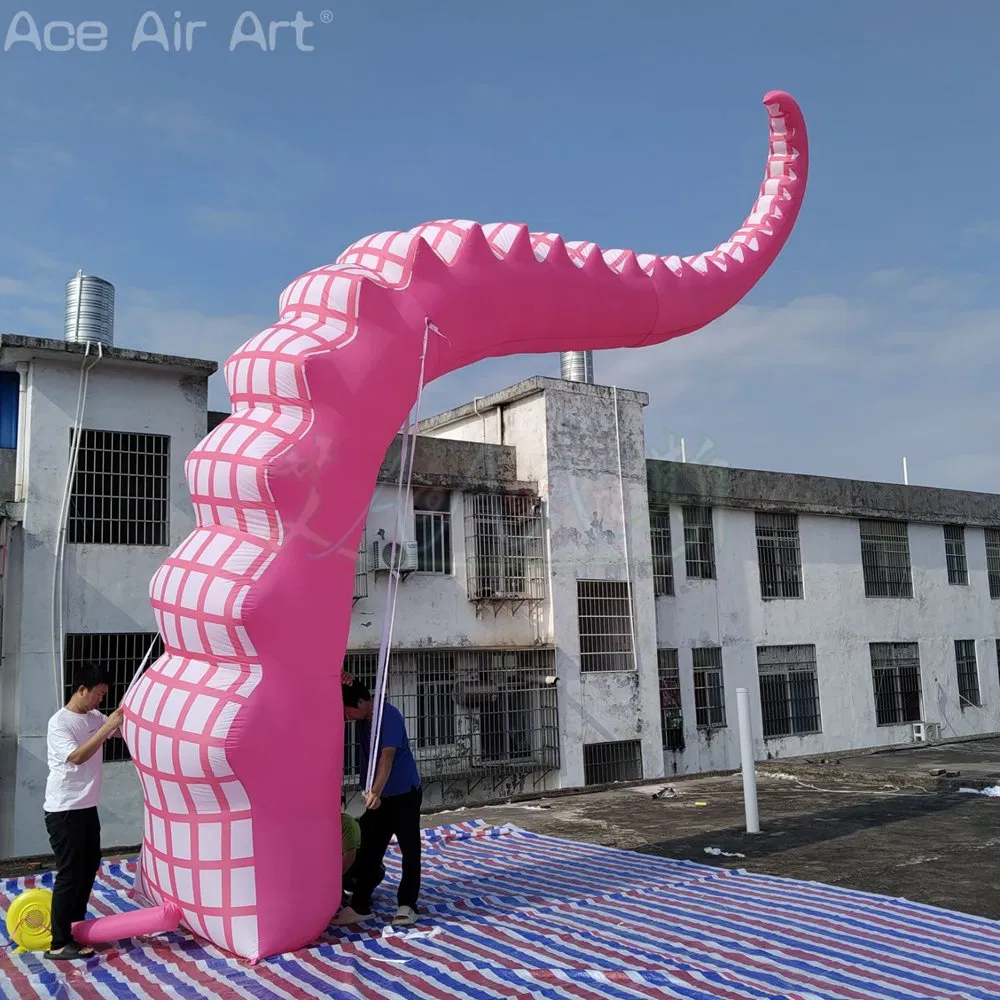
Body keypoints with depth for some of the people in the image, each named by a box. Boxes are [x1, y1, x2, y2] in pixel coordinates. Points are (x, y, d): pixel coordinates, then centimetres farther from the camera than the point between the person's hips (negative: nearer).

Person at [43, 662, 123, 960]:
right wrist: (106, 727, -30)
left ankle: (76, 924, 35)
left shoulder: (95, 717, 6)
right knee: (69, 874, -5)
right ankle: (59, 944, 3)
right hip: (63, 811, -9)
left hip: (87, 808, 9)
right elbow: (76, 757, -30)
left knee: (89, 867, 19)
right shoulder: (59, 722, -17)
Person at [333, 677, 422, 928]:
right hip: (376, 795, 8)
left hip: (405, 793, -8)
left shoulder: (389, 716, -23)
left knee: (410, 849, 1)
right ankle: (360, 906, 12)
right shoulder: (362, 717, 1)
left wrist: (376, 791, -44)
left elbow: (387, 756, -33)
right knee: (369, 850, 8)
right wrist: (341, 687, -17)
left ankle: (407, 905, 7)